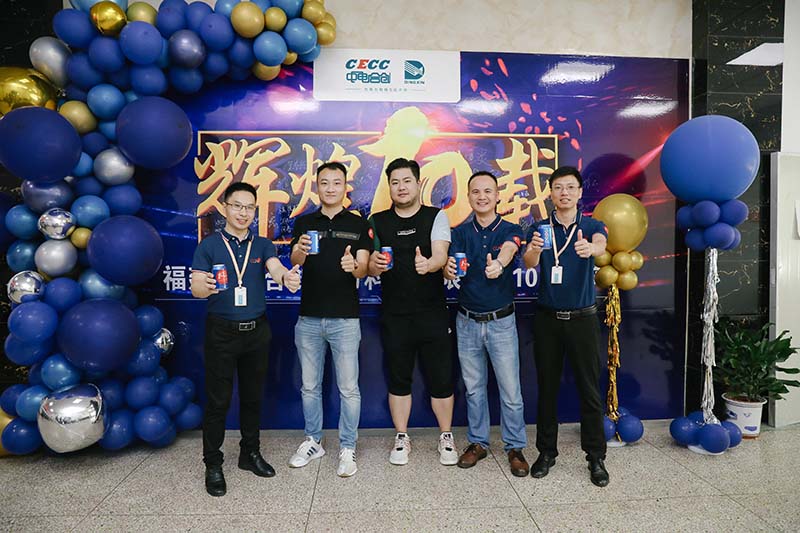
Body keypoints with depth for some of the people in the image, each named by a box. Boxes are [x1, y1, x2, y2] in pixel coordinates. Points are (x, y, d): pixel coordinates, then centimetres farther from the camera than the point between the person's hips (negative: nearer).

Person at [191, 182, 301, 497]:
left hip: (257, 331, 3)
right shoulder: (209, 245, -2)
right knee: (218, 400, 4)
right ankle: (213, 465, 19)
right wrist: (205, 287, -36)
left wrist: (287, 277, -40)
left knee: (252, 396, 14)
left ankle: (250, 453, 30)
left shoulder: (262, 245, 4)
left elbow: (276, 268, -15)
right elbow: (195, 287, -11)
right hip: (221, 331, -3)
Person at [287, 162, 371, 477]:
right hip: (309, 318, 3)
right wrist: (300, 251, -31)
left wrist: (353, 266, -28)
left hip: (345, 318, -2)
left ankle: (347, 449, 19)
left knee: (348, 388, 4)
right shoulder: (304, 223, 7)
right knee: (310, 386, 14)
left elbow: (364, 270, -5)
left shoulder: (358, 224, 2)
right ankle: (313, 442, 31)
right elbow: (294, 262, -7)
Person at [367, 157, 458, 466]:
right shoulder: (377, 222, 5)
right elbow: (371, 269, 1)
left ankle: (446, 436, 27)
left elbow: (441, 255, -15)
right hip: (394, 316, 1)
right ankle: (402, 438, 29)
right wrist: (375, 264, -23)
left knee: (441, 378, 7)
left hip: (432, 313, -1)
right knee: (398, 379, 12)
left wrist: (428, 264, -38)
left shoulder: (436, 217, 1)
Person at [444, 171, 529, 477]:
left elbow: (508, 250, -27)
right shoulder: (460, 233, 3)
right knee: (473, 388, 14)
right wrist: (449, 270, -39)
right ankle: (477, 442, 31)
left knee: (511, 391, 5)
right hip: (467, 322, 2)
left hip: (501, 321, -2)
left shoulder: (510, 230, -3)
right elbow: (450, 267, -13)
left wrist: (498, 264, -51)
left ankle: (515, 448, 24)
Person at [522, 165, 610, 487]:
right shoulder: (540, 228, 1)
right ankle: (546, 452, 23)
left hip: (582, 318, 0)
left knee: (590, 389, 4)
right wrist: (533, 250, -41)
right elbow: (529, 263, -17)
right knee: (547, 387, 9)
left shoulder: (592, 227, 0)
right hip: (547, 318, 1)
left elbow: (600, 245, -24)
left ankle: (596, 457, 19)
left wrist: (589, 249, -48)